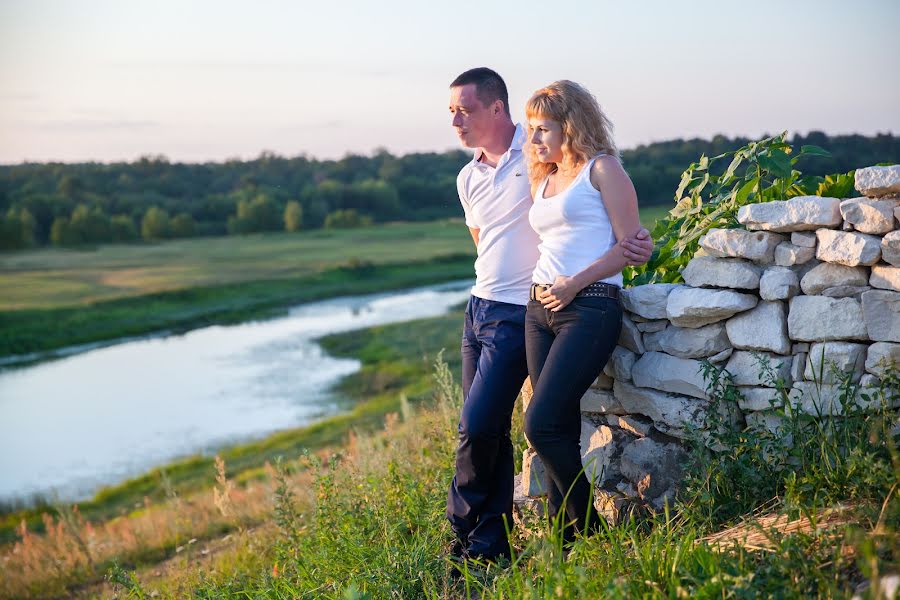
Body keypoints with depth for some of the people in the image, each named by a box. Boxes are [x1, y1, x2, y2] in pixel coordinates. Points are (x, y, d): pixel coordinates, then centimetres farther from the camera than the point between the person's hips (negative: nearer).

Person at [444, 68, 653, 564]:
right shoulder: (468, 178, 13)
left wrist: (635, 242, -16)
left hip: (518, 316, -7)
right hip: (479, 308, 7)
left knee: (477, 426, -10)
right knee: (488, 430, 6)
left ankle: (465, 533, 9)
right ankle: (492, 544, 15)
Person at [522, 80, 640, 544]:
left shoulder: (601, 168, 0)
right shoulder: (542, 180, 22)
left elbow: (630, 244, -8)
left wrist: (575, 282, -14)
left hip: (589, 309, -7)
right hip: (539, 310, 7)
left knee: (541, 424, -15)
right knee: (561, 431, 4)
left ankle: (588, 529, 0)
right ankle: (565, 541, 8)